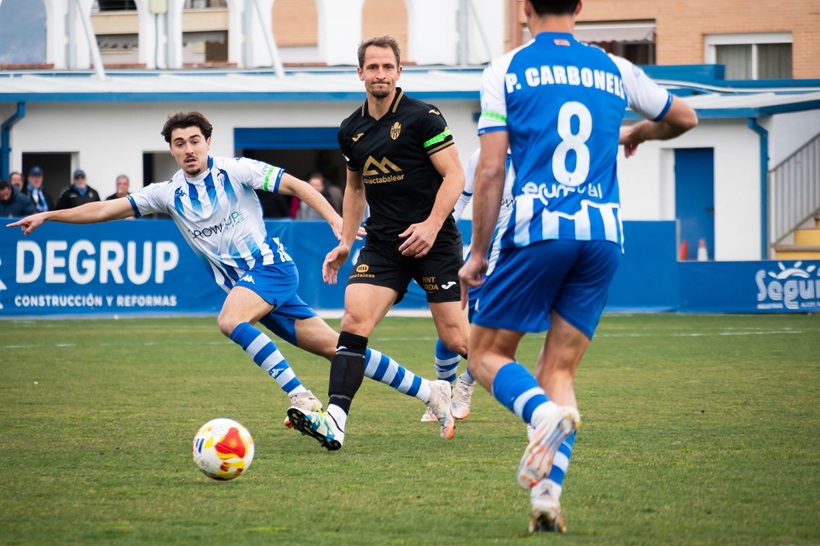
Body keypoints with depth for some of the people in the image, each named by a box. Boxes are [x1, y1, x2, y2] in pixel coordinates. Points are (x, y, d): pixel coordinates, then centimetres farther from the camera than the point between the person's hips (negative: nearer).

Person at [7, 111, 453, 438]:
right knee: (332, 347, 1)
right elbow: (106, 209, 9)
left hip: (269, 265, -5)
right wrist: (47, 215, 2)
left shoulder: (235, 171, -4)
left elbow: (297, 186, -5)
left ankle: (300, 396, -30)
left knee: (230, 321, -32)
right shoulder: (169, 194, 9)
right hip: (240, 281, 5)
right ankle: (427, 391, 5)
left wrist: (336, 221, -16)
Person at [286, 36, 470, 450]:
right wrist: (345, 242, 18)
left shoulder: (422, 116, -7)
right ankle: (334, 420, -26)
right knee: (354, 319, -17)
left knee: (456, 340, -5)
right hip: (382, 244, 5)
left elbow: (454, 175, -8)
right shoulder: (351, 130, 10)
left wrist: (431, 225, -20)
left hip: (433, 241, -4)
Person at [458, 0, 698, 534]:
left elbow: (490, 173, -2)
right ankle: (548, 492, -10)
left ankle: (544, 413, -25)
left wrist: (478, 253, 4)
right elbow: (684, 118, 30)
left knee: (487, 354, 7)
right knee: (559, 372, 8)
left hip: (538, 230, -3)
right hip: (604, 235, 3)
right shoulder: (615, 70, 14)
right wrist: (636, 133, 50)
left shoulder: (507, 70, 4)